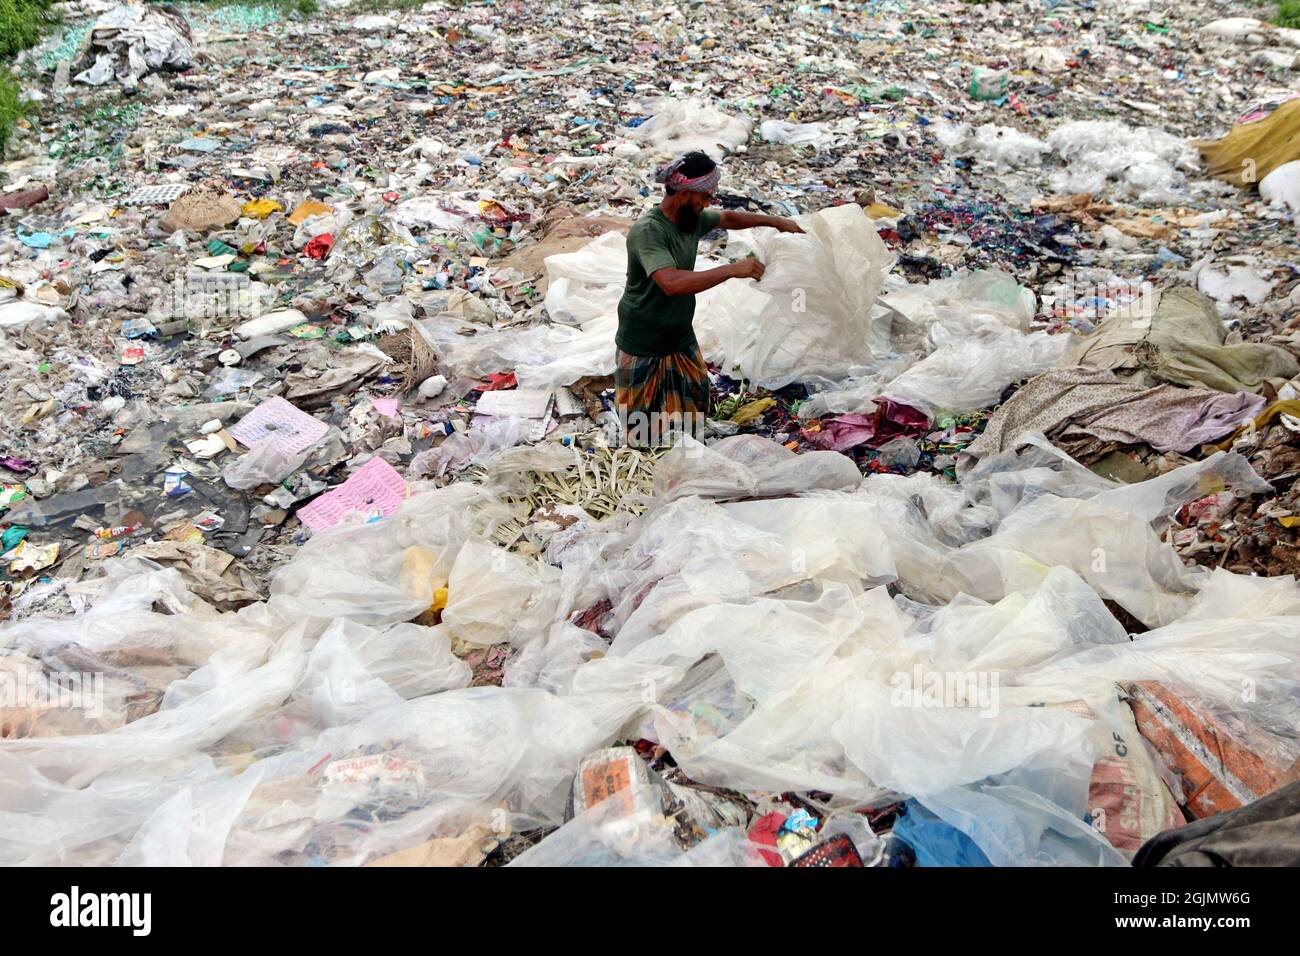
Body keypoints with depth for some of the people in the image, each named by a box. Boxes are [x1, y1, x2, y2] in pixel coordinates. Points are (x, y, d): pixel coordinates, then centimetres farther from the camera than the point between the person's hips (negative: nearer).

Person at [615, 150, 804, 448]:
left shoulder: (694, 218, -3)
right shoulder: (647, 231, -28)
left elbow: (728, 218, 19)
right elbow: (672, 282, -42)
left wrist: (774, 221, 11)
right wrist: (732, 270, -40)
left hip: (681, 337, 8)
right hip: (643, 347, -7)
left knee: (696, 403, 16)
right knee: (645, 426, 7)